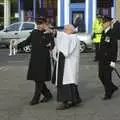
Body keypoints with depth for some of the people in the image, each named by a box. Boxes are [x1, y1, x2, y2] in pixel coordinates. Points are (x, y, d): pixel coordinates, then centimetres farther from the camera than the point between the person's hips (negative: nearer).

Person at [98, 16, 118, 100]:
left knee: (107, 77, 0)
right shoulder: (104, 33, 11)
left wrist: (113, 61, -18)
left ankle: (108, 94, 14)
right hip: (102, 59, 8)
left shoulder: (112, 34, -15)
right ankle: (113, 88, 31)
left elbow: (115, 48, -17)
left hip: (108, 59, -8)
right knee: (101, 75, 12)